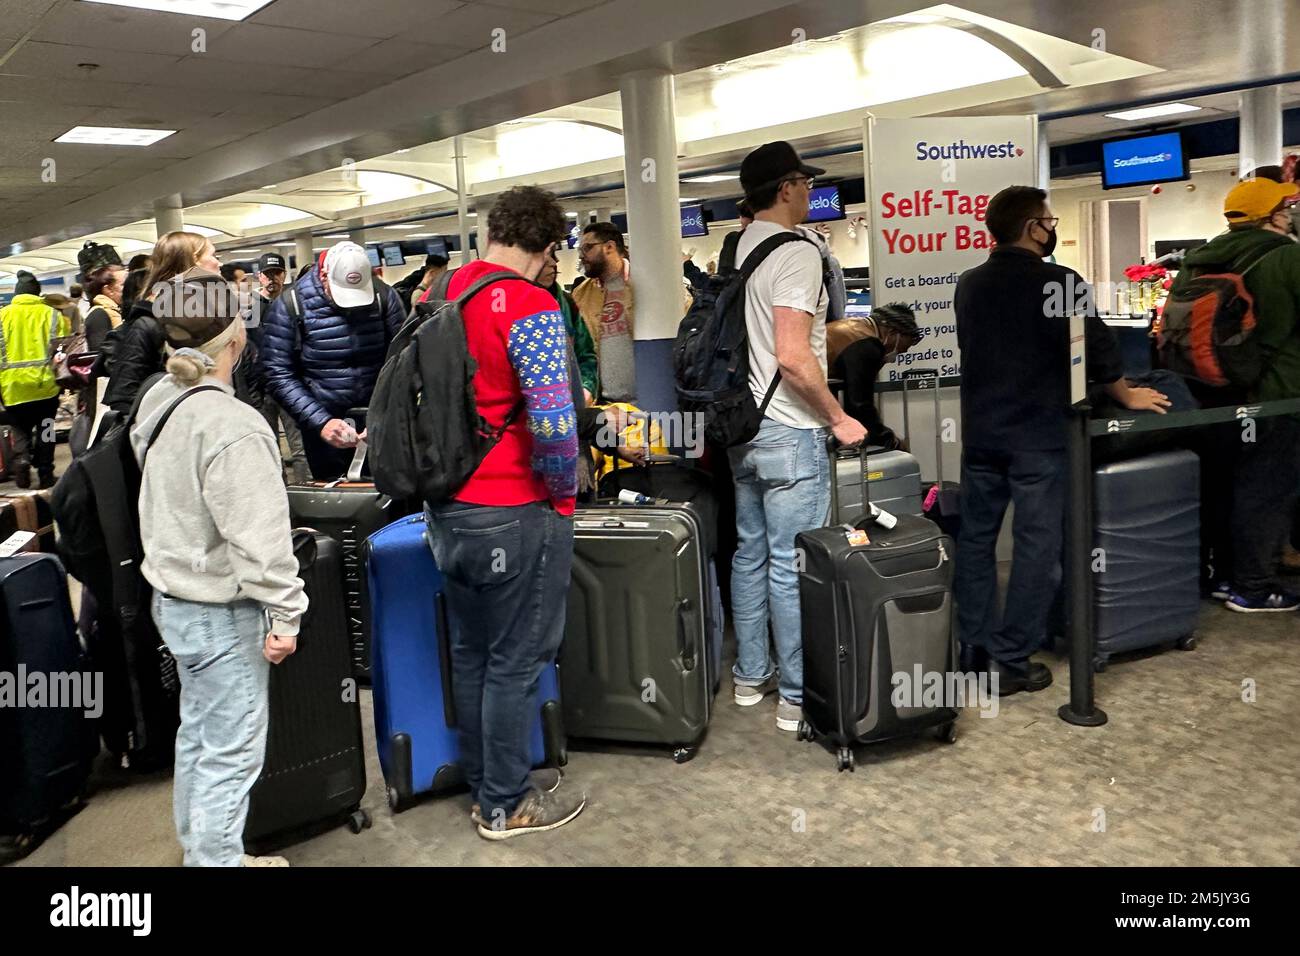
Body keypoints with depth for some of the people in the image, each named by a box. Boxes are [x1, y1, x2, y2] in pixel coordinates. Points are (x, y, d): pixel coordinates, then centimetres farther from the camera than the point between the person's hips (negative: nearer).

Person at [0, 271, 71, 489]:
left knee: (20, 429, 13)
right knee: (45, 430, 13)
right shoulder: (52, 314, 1)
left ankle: (21, 457, -13)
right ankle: (45, 474, 14)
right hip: (45, 384, 0)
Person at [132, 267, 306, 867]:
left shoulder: (157, 401, 3)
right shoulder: (229, 425, -26)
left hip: (172, 596, 10)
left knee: (197, 733, 23)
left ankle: (199, 849, 38)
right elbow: (259, 537, -26)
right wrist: (284, 613, -19)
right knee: (231, 753, 3)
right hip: (220, 614, -10)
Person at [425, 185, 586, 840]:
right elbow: (552, 420, -25)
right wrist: (564, 491, -8)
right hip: (516, 513, -8)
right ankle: (506, 805, 20)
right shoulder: (530, 308, -17)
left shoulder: (445, 291, 6)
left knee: (470, 653, 17)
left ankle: (482, 786, 33)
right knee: (516, 661, 6)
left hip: (448, 508, 8)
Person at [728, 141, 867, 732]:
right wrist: (838, 418, -12)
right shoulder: (797, 253, -15)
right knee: (791, 566, -1)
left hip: (743, 427, 8)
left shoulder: (736, 251, 10)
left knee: (750, 553, 15)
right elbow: (793, 356, -23)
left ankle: (751, 677, 26)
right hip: (789, 432, -8)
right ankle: (796, 697, 8)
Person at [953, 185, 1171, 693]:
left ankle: (974, 648, 18)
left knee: (976, 538, 13)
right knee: (1036, 545, 1)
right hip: (1038, 434, -6)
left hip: (980, 431, 6)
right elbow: (1097, 349, -7)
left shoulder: (969, 284, 8)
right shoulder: (1059, 283, -11)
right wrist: (1127, 396, 11)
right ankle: (1011, 662, 3)